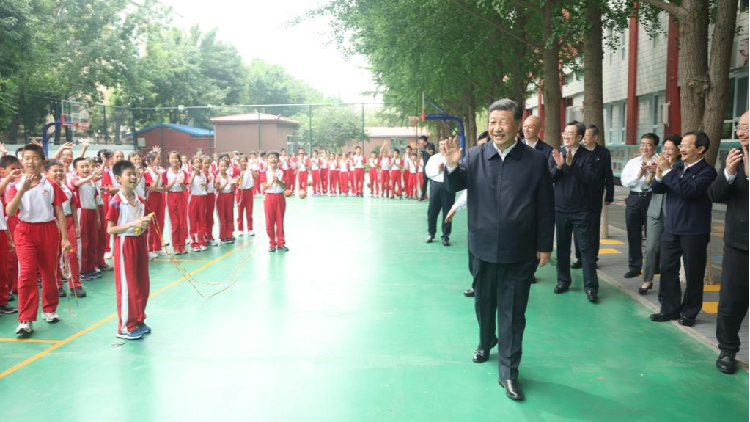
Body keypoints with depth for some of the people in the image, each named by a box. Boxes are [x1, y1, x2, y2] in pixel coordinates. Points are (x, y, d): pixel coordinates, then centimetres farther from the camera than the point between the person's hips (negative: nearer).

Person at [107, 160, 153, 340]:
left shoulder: (141, 201, 7)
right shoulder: (116, 202, -14)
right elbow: (110, 229, -16)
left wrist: (145, 224, -5)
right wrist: (132, 224, -23)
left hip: (140, 244, 7)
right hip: (125, 245, -7)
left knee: (143, 284, 13)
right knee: (127, 286, -1)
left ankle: (139, 320, 27)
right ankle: (125, 327, 10)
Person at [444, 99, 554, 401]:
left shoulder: (536, 161, -5)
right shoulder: (474, 156, -2)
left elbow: (545, 207, -2)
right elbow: (454, 187, -4)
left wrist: (544, 246, -2)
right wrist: (451, 165, -24)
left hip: (520, 252, -2)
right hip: (484, 248, 2)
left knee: (512, 312, 5)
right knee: (484, 302, 20)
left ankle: (509, 371, 15)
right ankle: (486, 342, 47)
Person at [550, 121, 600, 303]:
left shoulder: (588, 156, -5)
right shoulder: (556, 154, 3)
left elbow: (589, 178, -17)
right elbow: (549, 178, -3)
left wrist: (571, 164, -25)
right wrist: (558, 165, -21)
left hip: (581, 210, -3)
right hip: (560, 208, 3)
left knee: (586, 247, -1)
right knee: (562, 246, 11)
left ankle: (591, 286, 2)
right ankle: (563, 280, 24)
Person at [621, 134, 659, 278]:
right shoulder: (632, 162, 8)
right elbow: (625, 182, -2)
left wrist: (654, 173, -28)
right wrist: (639, 175, -15)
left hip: (651, 199, -4)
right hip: (634, 199, 4)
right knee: (633, 235, 9)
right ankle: (634, 267, 20)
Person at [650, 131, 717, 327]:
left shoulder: (707, 171, -10)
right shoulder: (677, 167, 9)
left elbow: (688, 190, -26)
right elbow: (657, 189, 5)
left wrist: (667, 171, -22)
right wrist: (659, 174, -15)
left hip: (694, 232, -6)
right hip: (671, 229, 6)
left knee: (693, 274, 6)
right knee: (668, 269, 9)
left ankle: (689, 313, 18)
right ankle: (670, 309, 20)